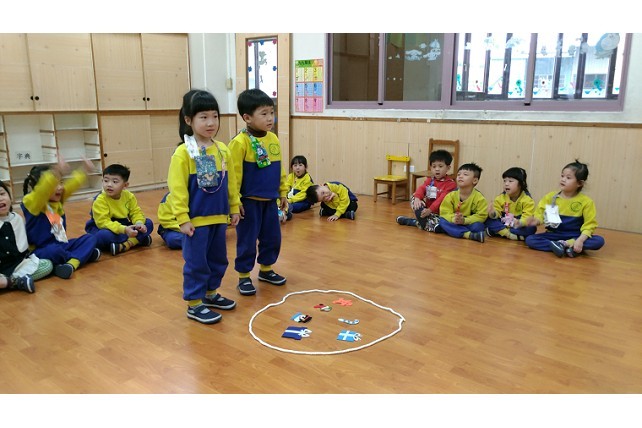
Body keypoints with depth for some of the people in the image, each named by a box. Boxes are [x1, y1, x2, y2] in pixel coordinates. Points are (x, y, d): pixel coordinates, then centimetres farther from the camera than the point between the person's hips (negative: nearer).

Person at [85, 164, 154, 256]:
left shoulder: (129, 196, -6)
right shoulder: (100, 200, -22)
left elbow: (136, 213, -2)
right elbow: (103, 222, -28)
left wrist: (139, 223, -27)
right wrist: (124, 230, -39)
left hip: (124, 227, 5)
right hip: (104, 228, -5)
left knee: (148, 223, -10)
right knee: (103, 236, -39)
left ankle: (126, 244, -26)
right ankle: (136, 240, -23)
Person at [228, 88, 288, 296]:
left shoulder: (274, 139, 3)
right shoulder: (240, 142, -16)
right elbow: (233, 173, -15)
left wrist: (283, 192, 14)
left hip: (270, 200, 6)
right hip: (249, 201, -6)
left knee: (273, 237, 15)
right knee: (247, 240, 5)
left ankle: (266, 269, 35)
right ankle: (244, 277, 20)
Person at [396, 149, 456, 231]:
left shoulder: (451, 184, -11)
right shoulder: (429, 180, 10)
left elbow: (442, 199, -21)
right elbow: (421, 188, -7)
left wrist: (430, 210, -29)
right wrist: (417, 198, -30)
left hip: (439, 213, -5)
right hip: (426, 208, 5)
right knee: (414, 198, -11)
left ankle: (416, 222, -13)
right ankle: (423, 222, -21)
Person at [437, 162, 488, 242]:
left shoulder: (479, 198, -11)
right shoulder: (451, 195, -5)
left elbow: (481, 216, -16)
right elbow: (445, 212, -10)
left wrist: (464, 220, -29)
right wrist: (453, 219, -32)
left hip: (468, 223, -2)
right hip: (454, 223, 2)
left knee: (478, 226, -31)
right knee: (442, 220, -24)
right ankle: (469, 235, -34)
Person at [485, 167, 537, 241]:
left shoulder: (527, 200, -13)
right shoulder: (501, 198, -5)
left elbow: (527, 217, -23)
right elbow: (497, 212, -10)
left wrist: (519, 222, -44)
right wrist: (493, 213, -34)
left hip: (519, 226, -2)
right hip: (504, 225, 2)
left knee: (532, 228, -32)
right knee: (489, 220, -21)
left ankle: (499, 232, -27)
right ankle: (510, 235, -31)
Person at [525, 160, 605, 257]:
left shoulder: (586, 202, -7)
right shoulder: (550, 197, -2)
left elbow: (589, 225, -10)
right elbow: (540, 214, -2)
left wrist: (580, 240, -26)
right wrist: (536, 220, -26)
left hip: (574, 237, -1)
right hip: (554, 235, 1)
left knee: (599, 241, -26)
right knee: (529, 240, -25)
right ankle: (568, 247, -31)